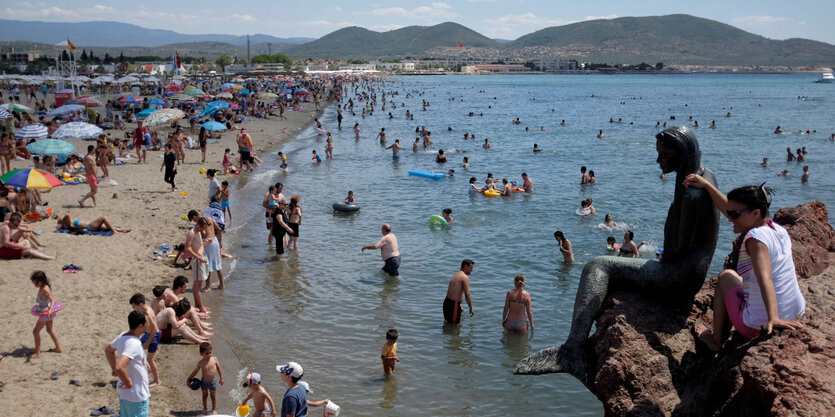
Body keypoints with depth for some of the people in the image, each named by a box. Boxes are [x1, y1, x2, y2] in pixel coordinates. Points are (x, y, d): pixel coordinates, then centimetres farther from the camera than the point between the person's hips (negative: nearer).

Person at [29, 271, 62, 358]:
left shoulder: (44, 289, -27)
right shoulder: (42, 287, 1)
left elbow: (53, 300, -34)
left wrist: (50, 309, -49)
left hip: (46, 313, -10)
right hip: (46, 312, 10)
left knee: (35, 331, -1)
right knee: (49, 330, 24)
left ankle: (37, 352, 5)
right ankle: (58, 348, 34)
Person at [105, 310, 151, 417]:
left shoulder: (123, 336, 0)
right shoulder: (133, 344, -29)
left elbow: (108, 350, 19)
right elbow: (119, 367, -40)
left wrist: (114, 369, 15)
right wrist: (129, 383, -24)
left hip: (124, 392, 9)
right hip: (136, 396, -9)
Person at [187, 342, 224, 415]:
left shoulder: (214, 359, -13)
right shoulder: (200, 363, -15)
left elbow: (219, 368, -1)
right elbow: (195, 371, -1)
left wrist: (221, 378, 3)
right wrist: (189, 378, 2)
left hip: (212, 381, 0)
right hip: (204, 381, 0)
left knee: (213, 395, 11)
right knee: (205, 395, 18)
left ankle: (214, 409, 25)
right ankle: (205, 408, 37)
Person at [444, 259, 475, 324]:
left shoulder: (456, 275, 17)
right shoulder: (465, 277, -13)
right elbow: (467, 295, -17)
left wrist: (459, 306, 31)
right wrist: (471, 308, -7)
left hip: (447, 301, 10)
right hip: (453, 304, -10)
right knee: (454, 324, -5)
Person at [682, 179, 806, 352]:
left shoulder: (755, 237, -21)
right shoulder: (777, 229, 4)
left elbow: (765, 279, -35)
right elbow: (732, 208, 17)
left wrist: (772, 318, -46)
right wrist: (706, 185, 24)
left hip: (759, 327, -8)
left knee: (726, 276, 18)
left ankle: (716, 341, 26)